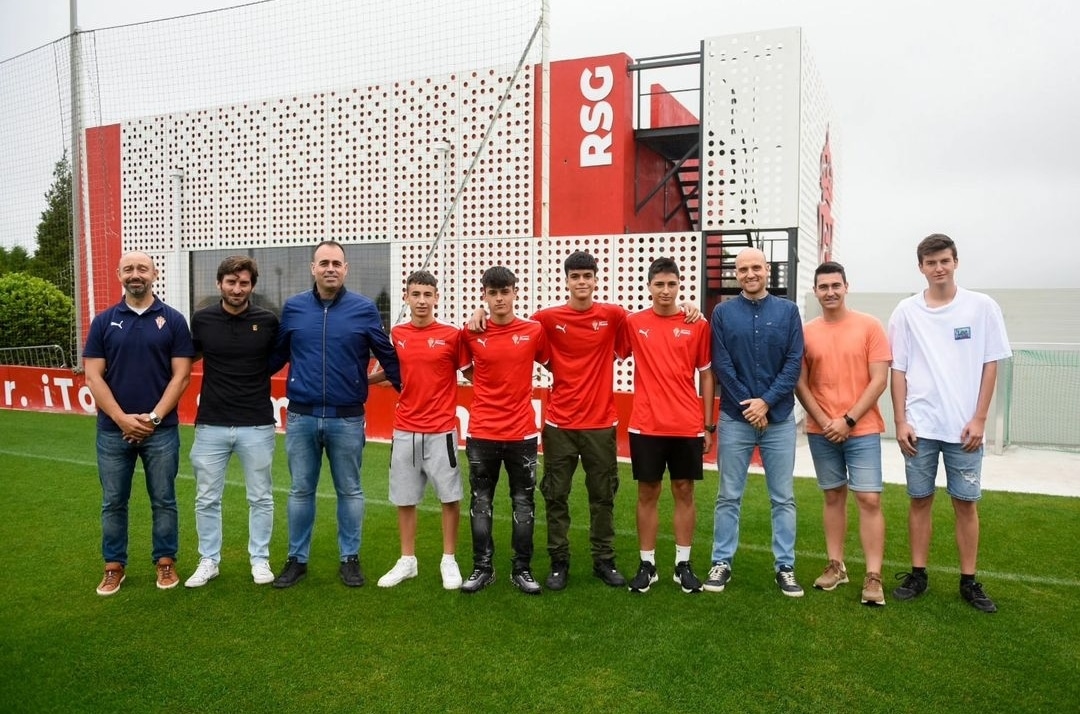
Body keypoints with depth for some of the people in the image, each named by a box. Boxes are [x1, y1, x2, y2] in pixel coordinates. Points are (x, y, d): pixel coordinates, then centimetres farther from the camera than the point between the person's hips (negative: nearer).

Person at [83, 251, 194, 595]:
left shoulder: (173, 320, 1)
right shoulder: (103, 321, 5)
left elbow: (181, 375, -3)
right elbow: (93, 376, 0)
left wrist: (154, 417, -12)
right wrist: (123, 419, -11)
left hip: (161, 429, -1)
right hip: (113, 430, 2)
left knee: (163, 500, 8)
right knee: (113, 502, 10)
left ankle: (165, 562, 22)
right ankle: (114, 566, 24)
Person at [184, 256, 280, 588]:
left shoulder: (268, 321, -5)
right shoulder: (201, 320, -1)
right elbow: (191, 358, 16)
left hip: (257, 426, -1)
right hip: (211, 425, 1)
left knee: (260, 498, 9)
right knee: (207, 499, 10)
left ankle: (260, 560, 24)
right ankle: (208, 561, 25)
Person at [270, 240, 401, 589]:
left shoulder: (364, 309, -2)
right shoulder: (293, 307, 4)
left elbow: (387, 356, 4)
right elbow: (277, 355, 13)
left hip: (347, 419, -1)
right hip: (300, 417, 2)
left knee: (350, 491, 10)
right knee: (300, 491, 12)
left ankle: (350, 558, 25)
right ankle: (297, 559, 26)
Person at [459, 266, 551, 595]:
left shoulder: (534, 331, -3)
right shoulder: (470, 334, -2)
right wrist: (491, 389, 7)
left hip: (522, 433, 0)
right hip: (482, 433, 0)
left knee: (523, 502, 8)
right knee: (480, 502, 8)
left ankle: (522, 569, 19)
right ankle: (482, 568, 20)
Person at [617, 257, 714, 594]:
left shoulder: (697, 326, 2)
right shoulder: (632, 323, 1)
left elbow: (707, 375, 5)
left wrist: (709, 425, 3)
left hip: (688, 426, 0)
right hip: (645, 426, 0)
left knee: (684, 492, 9)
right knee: (648, 494, 7)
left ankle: (683, 565, 20)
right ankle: (647, 564, 18)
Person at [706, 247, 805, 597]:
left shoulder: (788, 311, 4)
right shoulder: (723, 313, 2)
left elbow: (794, 362, -3)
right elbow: (721, 365, -4)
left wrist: (766, 401, -13)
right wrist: (748, 405, -10)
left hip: (780, 418, 1)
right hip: (735, 418, -1)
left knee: (783, 497, 7)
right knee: (729, 496, 6)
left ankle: (785, 567, 17)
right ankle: (722, 562, 17)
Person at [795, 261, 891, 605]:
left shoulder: (869, 326, -3)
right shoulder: (806, 332, 3)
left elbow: (879, 380, -7)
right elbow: (800, 383, 3)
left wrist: (848, 420, -12)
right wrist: (824, 421, -7)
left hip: (862, 429, -2)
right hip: (821, 431, 2)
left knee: (869, 499, -4)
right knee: (833, 496, 12)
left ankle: (873, 576, 2)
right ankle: (836, 565, 22)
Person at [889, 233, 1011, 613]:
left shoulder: (982, 307, 0)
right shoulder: (906, 311, 2)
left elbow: (990, 365, 1)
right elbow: (898, 370, 4)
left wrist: (979, 419, -5)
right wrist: (900, 422, -2)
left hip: (964, 426, -1)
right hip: (919, 426, 1)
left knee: (966, 502, 7)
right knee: (920, 500, 8)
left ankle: (969, 581, 19)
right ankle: (918, 575, 19)